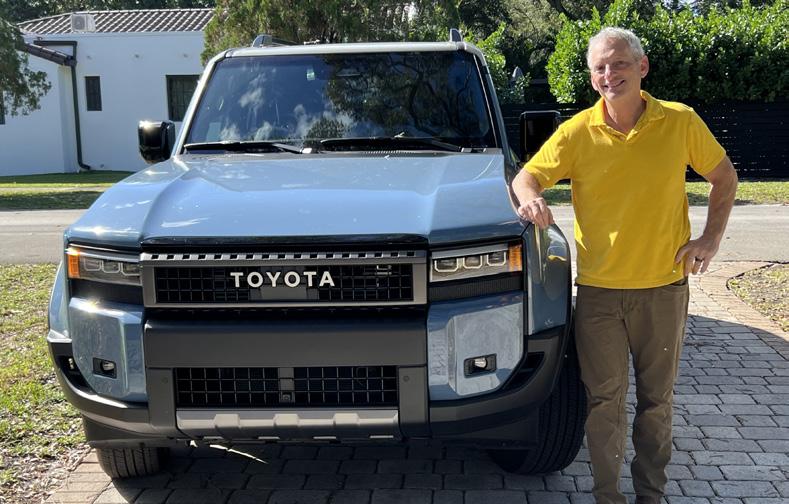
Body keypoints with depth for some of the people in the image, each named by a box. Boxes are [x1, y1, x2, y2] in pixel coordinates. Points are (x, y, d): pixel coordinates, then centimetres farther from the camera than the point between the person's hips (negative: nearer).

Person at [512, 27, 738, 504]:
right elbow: (527, 176, 2)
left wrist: (711, 239, -1)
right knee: (604, 401, 6)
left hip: (664, 287, 1)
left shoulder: (681, 122, -3)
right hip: (599, 290, 0)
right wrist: (529, 197, -21)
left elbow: (725, 178, 9)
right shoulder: (577, 132, -4)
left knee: (657, 399, 14)